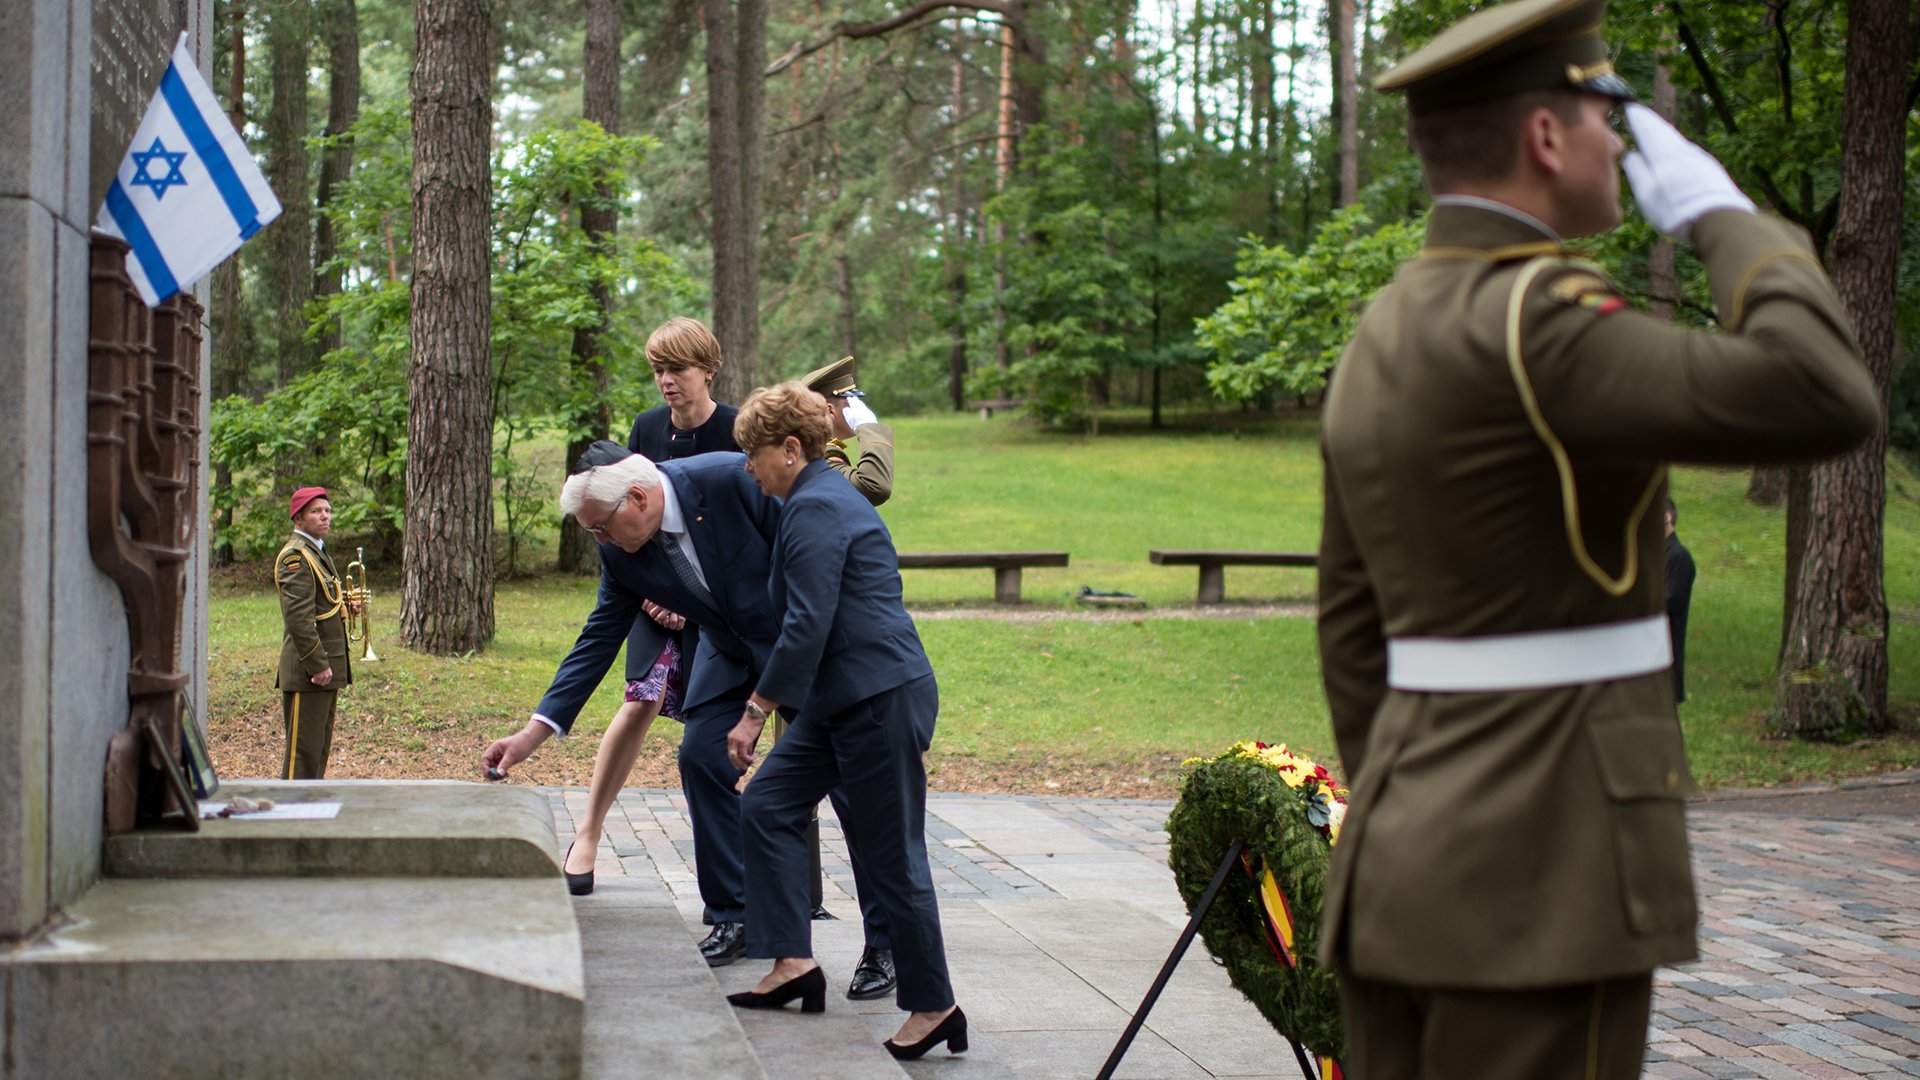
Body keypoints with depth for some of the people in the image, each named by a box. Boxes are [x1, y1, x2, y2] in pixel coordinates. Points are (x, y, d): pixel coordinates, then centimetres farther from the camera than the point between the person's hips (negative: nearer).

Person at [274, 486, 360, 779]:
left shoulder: (318, 552, 18)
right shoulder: (295, 556, -14)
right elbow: (298, 616, -22)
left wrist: (345, 605, 8)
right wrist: (318, 665, -22)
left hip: (327, 666, 10)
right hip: (307, 671, -10)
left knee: (320, 747, 14)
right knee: (303, 751, -7)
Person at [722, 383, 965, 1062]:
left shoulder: (815, 509, -15)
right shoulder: (822, 497, 17)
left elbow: (806, 626, -21)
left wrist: (756, 712, -16)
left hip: (882, 699, -11)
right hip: (842, 700, 11)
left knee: (890, 854, -4)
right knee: (767, 808, 10)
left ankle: (933, 1007, 6)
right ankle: (793, 963, 10)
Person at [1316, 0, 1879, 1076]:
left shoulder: (1381, 341, 13)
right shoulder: (1529, 319, -16)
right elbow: (1824, 396, -25)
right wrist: (1721, 214, -9)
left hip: (1409, 863, 9)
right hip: (1541, 878, -9)